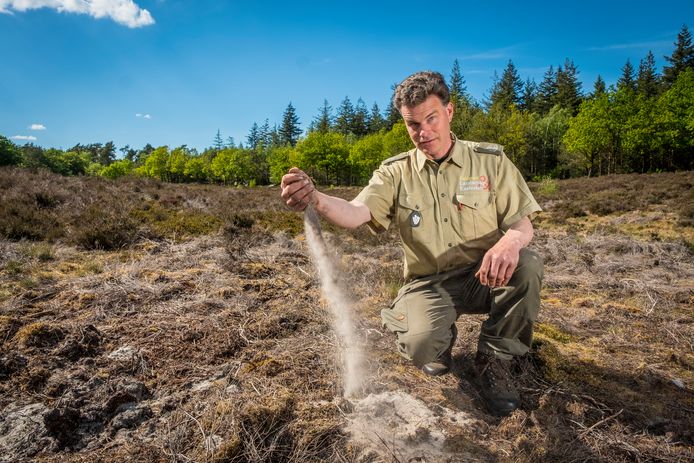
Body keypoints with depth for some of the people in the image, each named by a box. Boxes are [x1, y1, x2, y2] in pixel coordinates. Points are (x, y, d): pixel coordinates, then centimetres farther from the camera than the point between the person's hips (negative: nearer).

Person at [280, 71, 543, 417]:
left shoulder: (490, 160, -1)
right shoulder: (396, 173, -2)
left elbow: (522, 222, -3)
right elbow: (355, 213, -19)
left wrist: (510, 241, -29)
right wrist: (315, 199, -42)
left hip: (484, 276, 2)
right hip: (429, 284, -1)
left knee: (526, 265, -30)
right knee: (421, 347, -29)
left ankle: (493, 359, -4)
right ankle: (441, 338, 14)